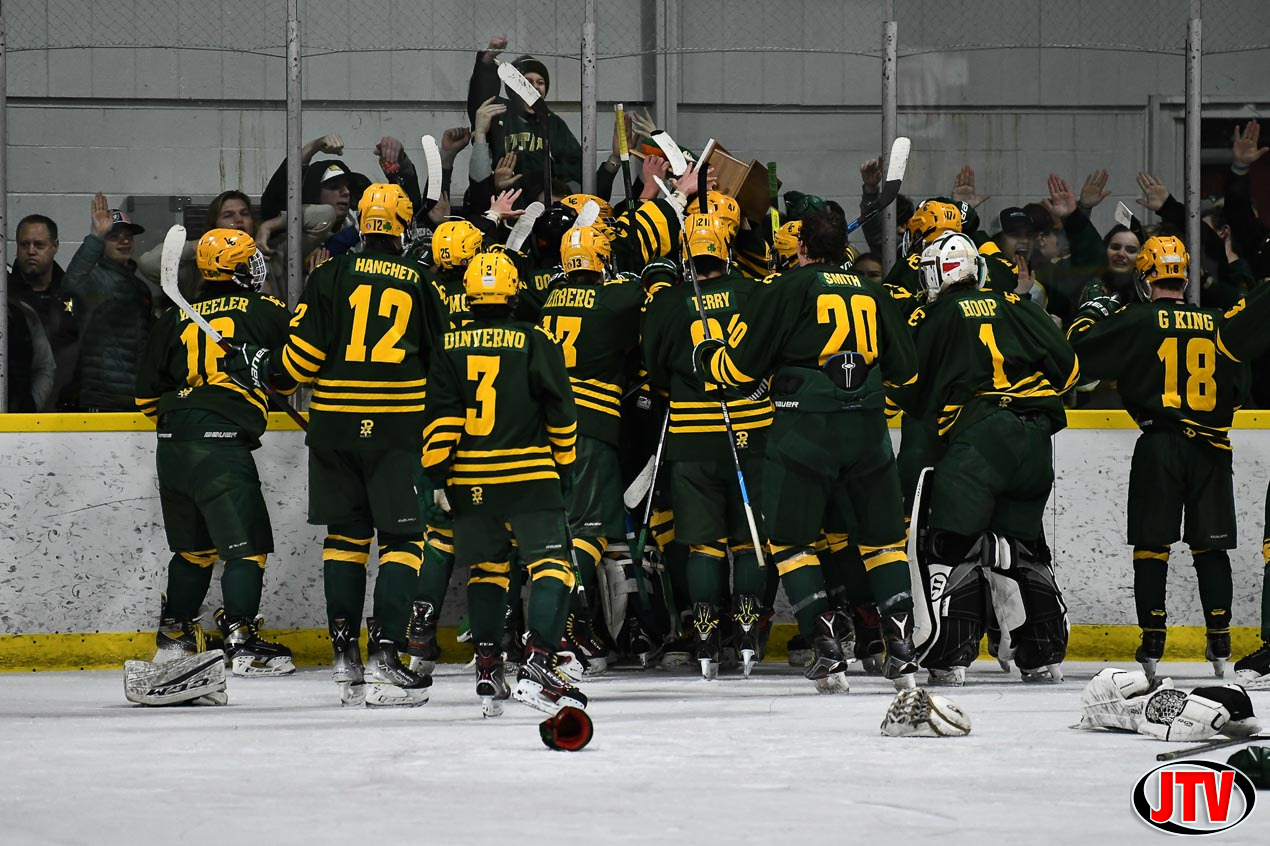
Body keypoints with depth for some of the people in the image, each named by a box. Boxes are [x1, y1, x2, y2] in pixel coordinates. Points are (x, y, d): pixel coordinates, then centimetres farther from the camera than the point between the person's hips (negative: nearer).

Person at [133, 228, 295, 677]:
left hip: (172, 448, 6)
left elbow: (147, 391, 16)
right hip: (221, 445, -6)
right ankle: (242, 644, -10)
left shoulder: (176, 319, 14)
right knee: (246, 546, -2)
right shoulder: (262, 312, 2)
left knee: (193, 546, 20)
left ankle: (174, 635, 26)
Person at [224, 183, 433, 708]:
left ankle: (345, 655, 9)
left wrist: (260, 368, 15)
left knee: (345, 534, 11)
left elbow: (302, 355, -3)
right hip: (398, 428, -1)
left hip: (335, 426, 1)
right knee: (401, 538, 1)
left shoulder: (331, 277, 1)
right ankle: (385, 655, -10)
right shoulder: (424, 284, 3)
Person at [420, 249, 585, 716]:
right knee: (551, 566, -4)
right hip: (530, 479, -3)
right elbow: (560, 412, 1)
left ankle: (487, 668, 12)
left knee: (485, 569, 17)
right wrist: (564, 466, 13)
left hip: (470, 481, 3)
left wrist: (437, 476, 2)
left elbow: (440, 419, -1)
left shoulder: (449, 348, 4)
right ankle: (537, 664, -20)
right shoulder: (536, 344, -2)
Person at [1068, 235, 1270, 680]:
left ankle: (1153, 642, 0)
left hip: (1159, 445, -3)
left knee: (1152, 546, 3)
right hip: (1210, 447, 3)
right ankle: (1220, 643, 7)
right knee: (1210, 547, 8)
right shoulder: (1219, 324, 5)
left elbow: (1082, 347, -5)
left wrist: (1091, 315, 11)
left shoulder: (1137, 322, -4)